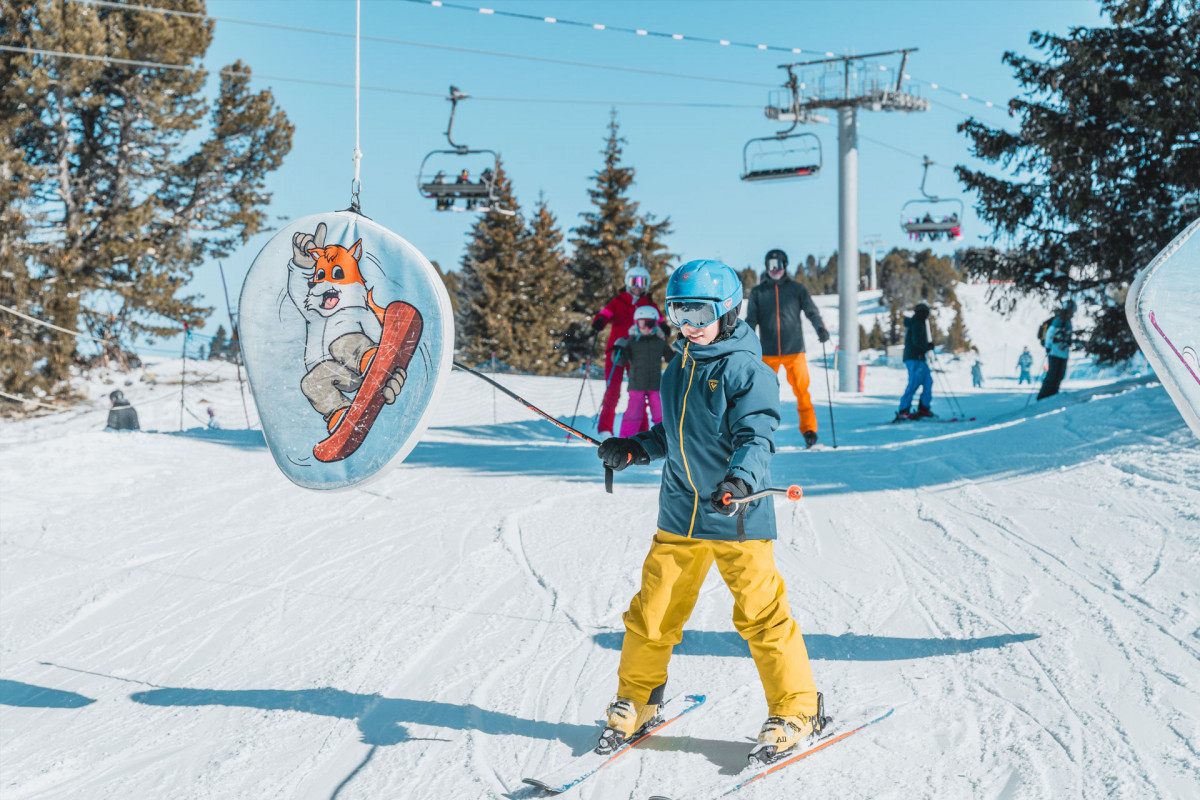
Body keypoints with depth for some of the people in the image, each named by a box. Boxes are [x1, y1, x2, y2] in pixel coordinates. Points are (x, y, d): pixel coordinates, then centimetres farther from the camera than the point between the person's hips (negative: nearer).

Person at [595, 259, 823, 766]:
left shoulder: (747, 371, -10)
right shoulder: (679, 370, 12)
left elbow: (756, 439, -19)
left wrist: (740, 479, -36)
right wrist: (637, 449, 18)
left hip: (738, 515, -6)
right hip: (680, 514, 6)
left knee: (761, 614, -2)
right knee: (652, 611, 10)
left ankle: (797, 709, 16)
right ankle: (635, 701, 28)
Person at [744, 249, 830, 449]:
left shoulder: (797, 289, 7)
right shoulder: (758, 292, 10)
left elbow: (811, 310, 1)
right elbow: (751, 320, 8)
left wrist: (820, 328, -17)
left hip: (794, 350, -1)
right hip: (768, 353, 1)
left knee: (801, 391, -4)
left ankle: (809, 430, 3)